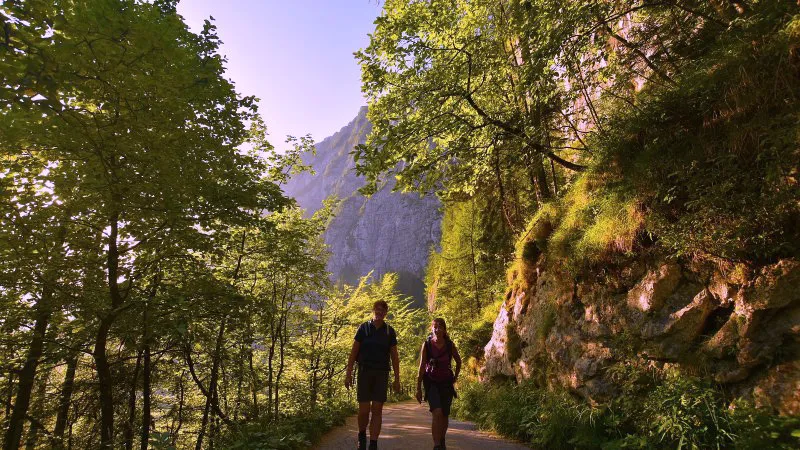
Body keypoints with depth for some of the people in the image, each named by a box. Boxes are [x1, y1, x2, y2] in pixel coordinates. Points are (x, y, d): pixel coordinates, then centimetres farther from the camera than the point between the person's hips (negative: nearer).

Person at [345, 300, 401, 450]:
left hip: (382, 374, 1)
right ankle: (362, 435, 27)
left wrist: (397, 379, 5)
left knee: (377, 410, 1)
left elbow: (394, 357, 9)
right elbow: (353, 352, 2)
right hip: (365, 372, -1)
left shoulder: (389, 331, 6)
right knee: (364, 409, -1)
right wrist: (348, 374, -3)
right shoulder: (363, 328, 1)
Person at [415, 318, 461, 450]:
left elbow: (458, 361, 11)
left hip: (446, 383, 2)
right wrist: (418, 388, -7)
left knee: (445, 415, 10)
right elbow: (421, 366, -8)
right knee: (437, 413, -21)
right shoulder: (426, 344, -12)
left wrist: (455, 377, 10)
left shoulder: (450, 345, -8)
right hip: (431, 383, -2)